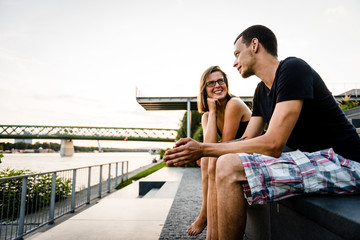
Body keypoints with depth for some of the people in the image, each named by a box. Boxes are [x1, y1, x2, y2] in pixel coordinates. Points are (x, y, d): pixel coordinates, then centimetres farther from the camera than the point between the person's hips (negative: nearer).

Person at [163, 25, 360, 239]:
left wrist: (204, 150, -18)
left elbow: (272, 145, -23)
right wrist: (197, 149, -2)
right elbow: (247, 140, 11)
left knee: (228, 167, -26)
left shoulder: (293, 69, -15)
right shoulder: (262, 91, 13)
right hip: (307, 158, 9)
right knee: (213, 162, 8)